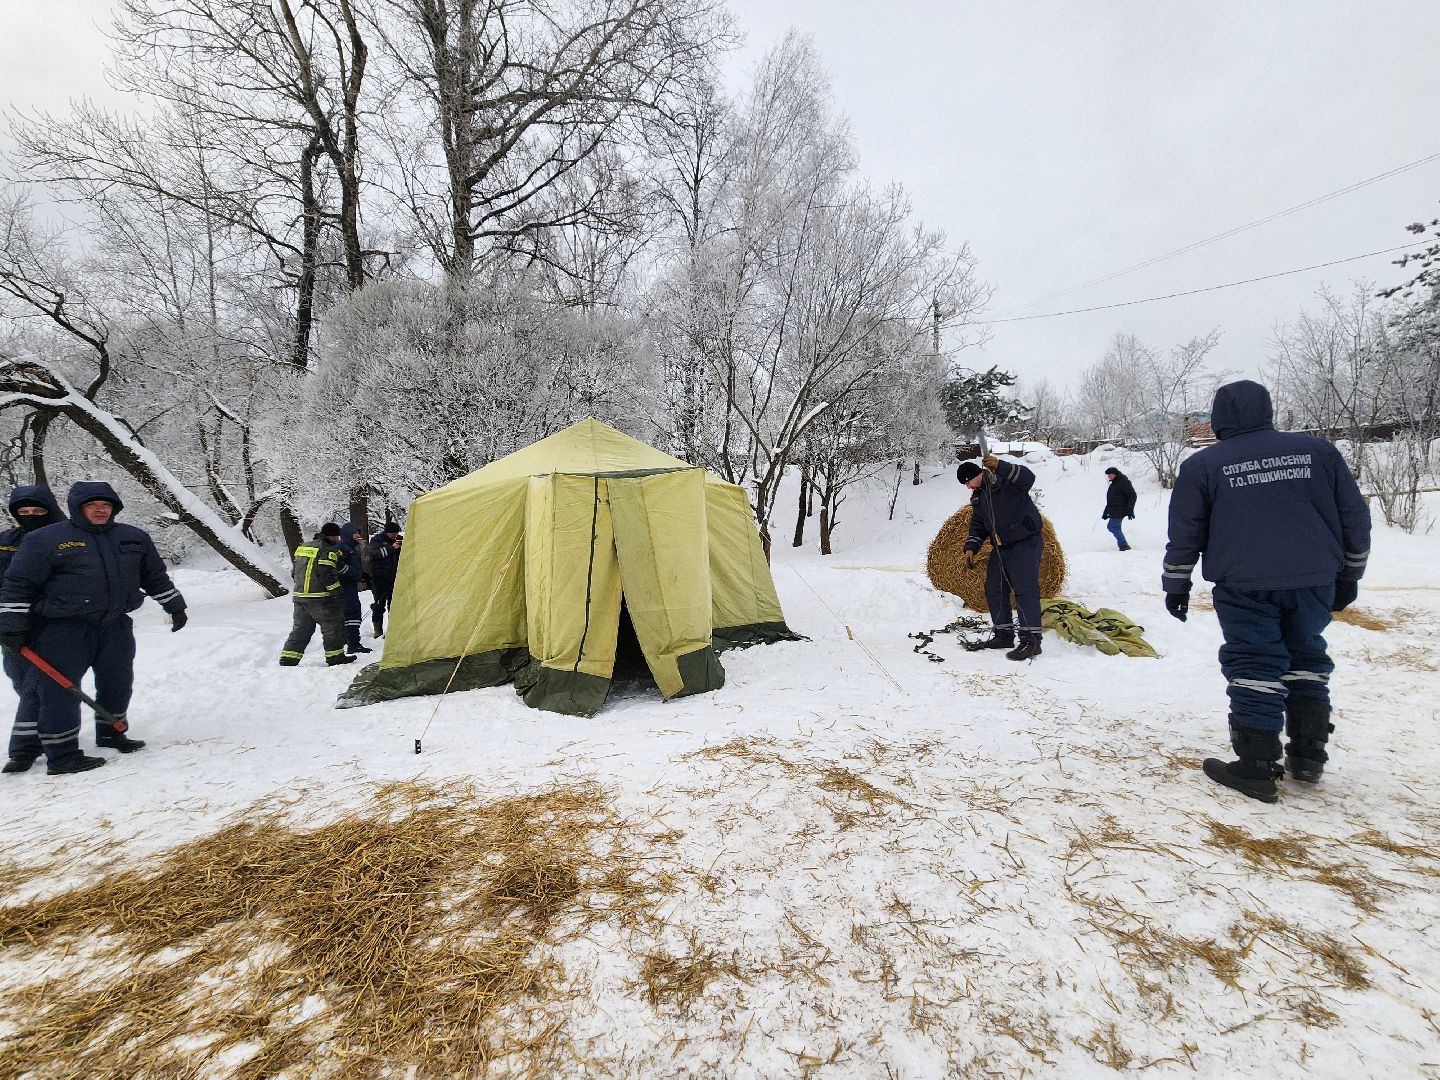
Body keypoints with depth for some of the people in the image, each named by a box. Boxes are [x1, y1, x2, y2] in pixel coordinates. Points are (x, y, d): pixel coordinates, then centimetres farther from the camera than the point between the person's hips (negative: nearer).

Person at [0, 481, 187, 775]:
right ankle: (61, 755, 9)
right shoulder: (45, 540, -5)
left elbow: (156, 576, 18)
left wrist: (174, 606, 18)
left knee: (117, 685, 15)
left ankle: (111, 733, 35)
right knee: (60, 690, -1)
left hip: (116, 626, 5)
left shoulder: (134, 538, 8)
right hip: (63, 631, -5)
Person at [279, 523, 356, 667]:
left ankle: (288, 659, 11)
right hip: (319, 598, -8)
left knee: (300, 628, 14)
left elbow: (294, 571, 20)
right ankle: (335, 657, 9)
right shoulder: (328, 550, -11)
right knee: (333, 626, 5)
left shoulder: (303, 547, 16)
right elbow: (327, 574, -19)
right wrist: (337, 591, -12)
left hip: (299, 595, 8)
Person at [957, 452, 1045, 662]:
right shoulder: (977, 496, 14)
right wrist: (971, 548, 6)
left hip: (1025, 543, -9)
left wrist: (1000, 466, -45)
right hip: (1000, 548, 9)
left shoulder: (1005, 480, -11)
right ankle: (1004, 636, 20)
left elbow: (1028, 478, -32)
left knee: (1025, 590, -13)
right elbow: (977, 525, 19)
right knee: (993, 590, 10)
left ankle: (1031, 641, -8)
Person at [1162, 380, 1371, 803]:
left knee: (1253, 668, 1)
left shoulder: (1202, 465, -2)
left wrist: (1176, 586, 10)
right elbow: (1355, 518, 12)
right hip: (1315, 580, 4)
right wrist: (1349, 575, 22)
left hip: (1245, 585, -4)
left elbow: (1184, 533, 0)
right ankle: (1308, 757, 24)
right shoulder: (1318, 450, 8)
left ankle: (1256, 769, 3)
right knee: (1305, 659, 18)